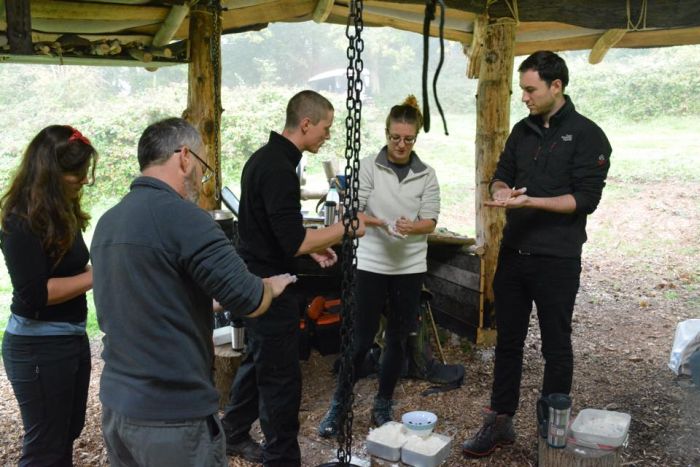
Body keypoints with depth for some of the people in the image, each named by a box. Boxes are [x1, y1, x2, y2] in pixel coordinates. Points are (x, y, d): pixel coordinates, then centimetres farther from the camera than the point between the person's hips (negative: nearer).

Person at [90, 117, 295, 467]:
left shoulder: (107, 222, 8)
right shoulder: (182, 216, -19)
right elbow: (248, 301, -18)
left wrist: (205, 302, 21)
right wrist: (272, 287, 3)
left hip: (114, 405, 8)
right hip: (171, 414, -8)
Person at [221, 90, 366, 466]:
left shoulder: (266, 157, 9)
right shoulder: (278, 168, -23)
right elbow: (294, 242, -27)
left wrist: (314, 248, 12)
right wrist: (344, 228, -16)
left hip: (256, 280, 10)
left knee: (259, 361, 23)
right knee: (281, 377, 1)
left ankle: (233, 435, 38)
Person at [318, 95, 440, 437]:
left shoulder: (426, 174, 3)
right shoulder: (368, 166, -3)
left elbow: (431, 221, -1)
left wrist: (412, 227, -23)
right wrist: (382, 224, -25)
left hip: (410, 266, 3)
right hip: (371, 264, -2)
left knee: (397, 338, 10)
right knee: (362, 338, 1)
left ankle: (383, 406, 26)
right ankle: (338, 405, 18)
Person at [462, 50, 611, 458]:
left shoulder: (587, 135, -8)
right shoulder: (523, 131, 10)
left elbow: (585, 199, -15)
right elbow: (501, 175, 15)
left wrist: (529, 201, -25)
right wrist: (502, 191, -9)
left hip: (557, 259, -5)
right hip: (514, 253, 6)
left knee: (556, 347, 7)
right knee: (508, 341, 12)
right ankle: (500, 423, 24)